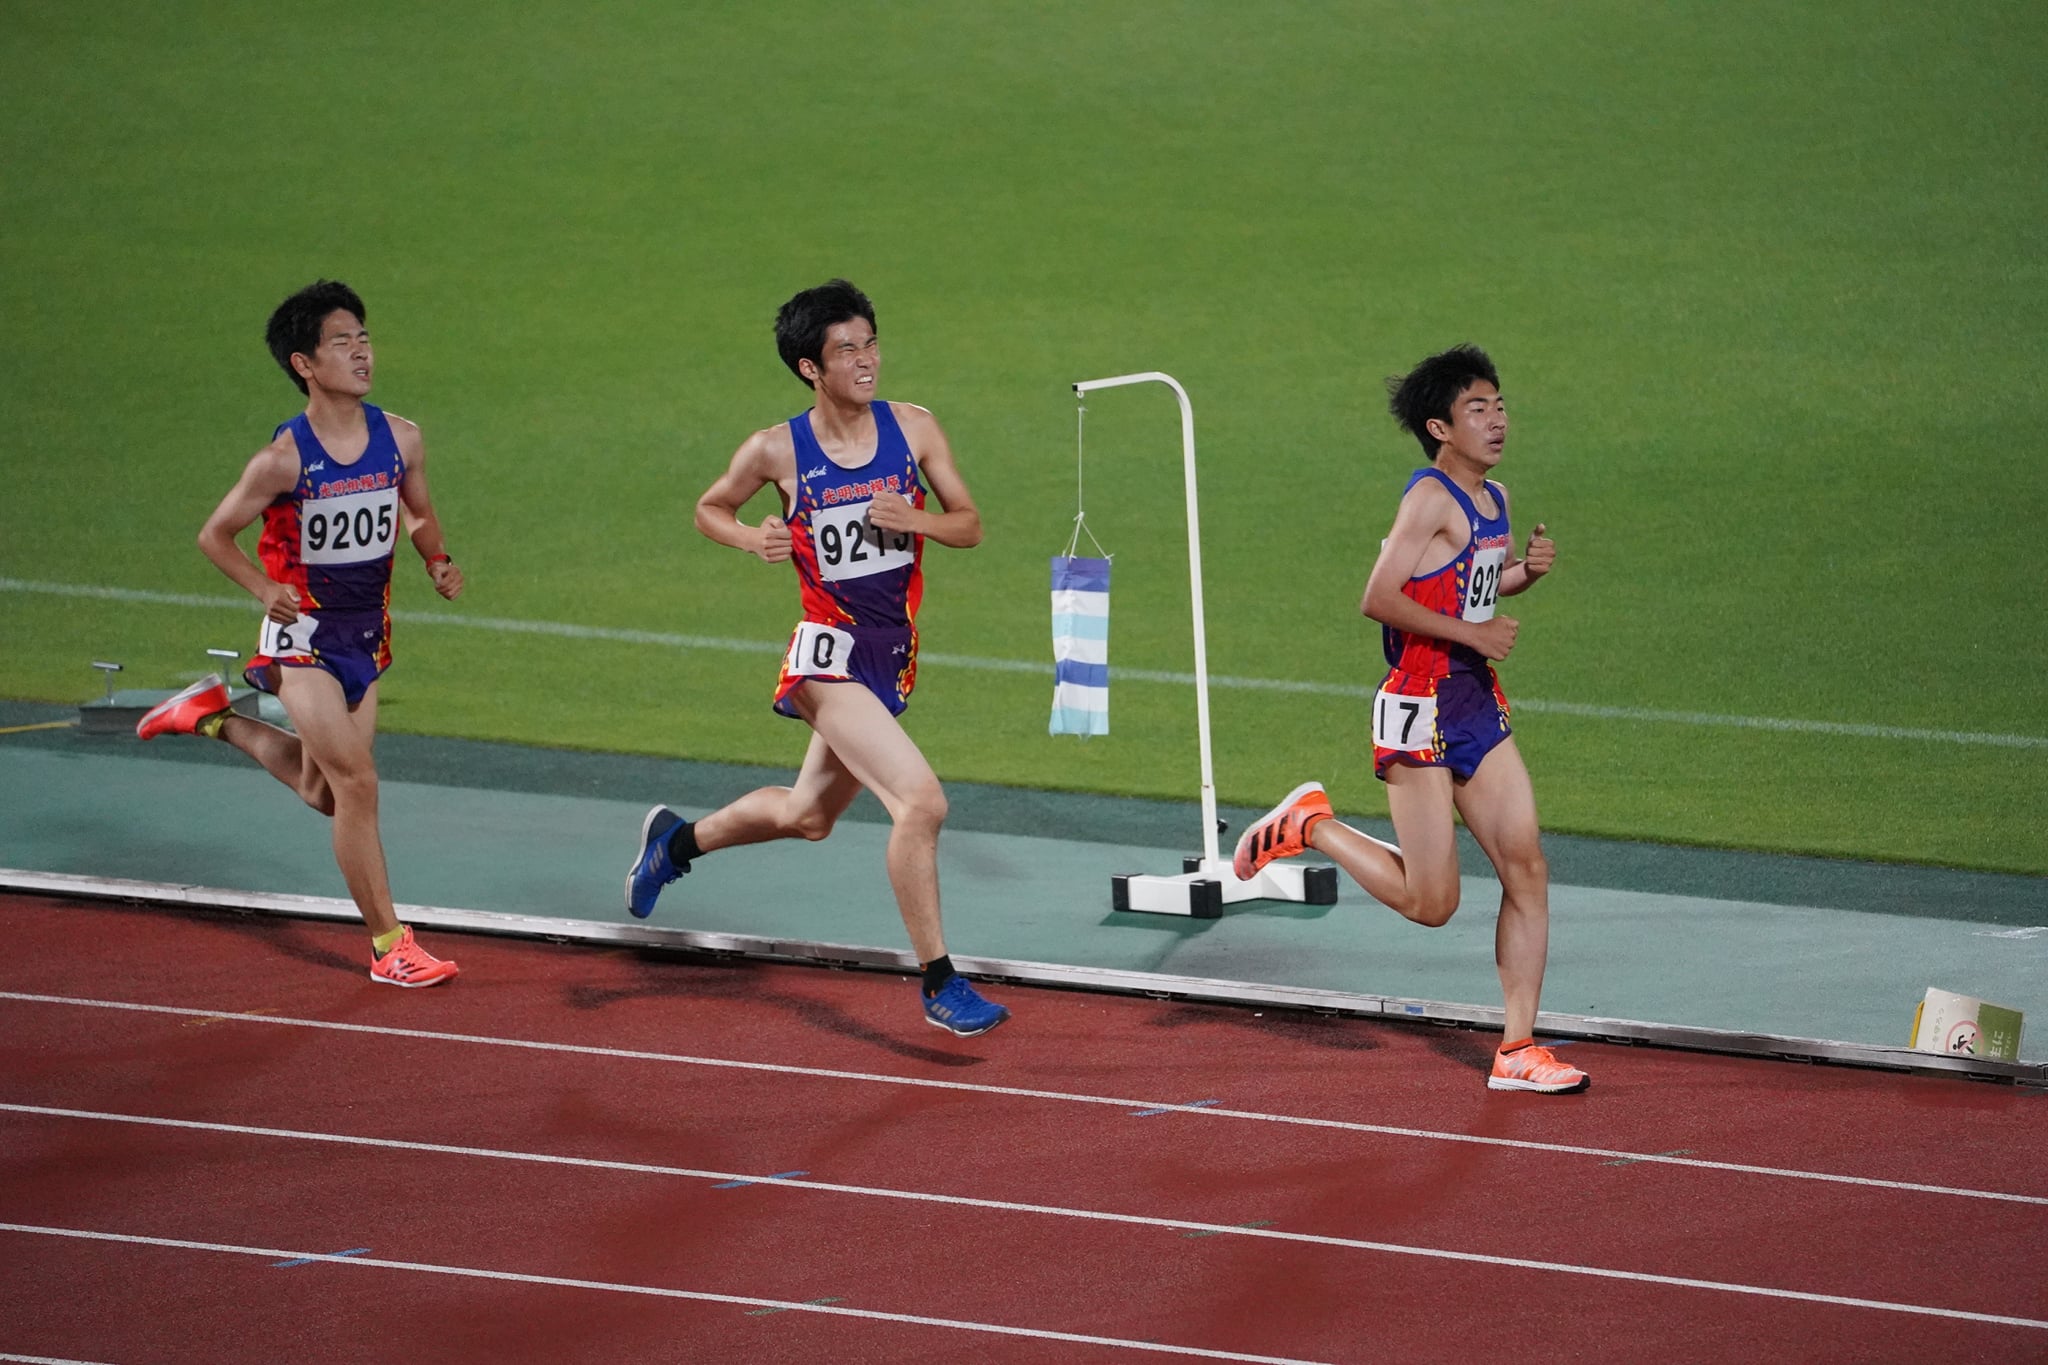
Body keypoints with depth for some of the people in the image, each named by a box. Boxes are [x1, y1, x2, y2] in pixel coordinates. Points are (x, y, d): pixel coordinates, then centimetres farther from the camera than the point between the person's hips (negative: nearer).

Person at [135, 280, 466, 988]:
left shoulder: (401, 439, -5)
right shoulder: (284, 459, -18)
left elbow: (419, 514, 14)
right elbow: (215, 534, -7)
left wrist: (437, 560, -5)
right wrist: (265, 589, -22)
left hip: (367, 636, 6)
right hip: (303, 638, -6)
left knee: (324, 793, 17)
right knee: (356, 782, -13)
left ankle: (217, 717, 40)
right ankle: (388, 945, -5)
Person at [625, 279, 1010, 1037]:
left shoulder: (912, 427, -2)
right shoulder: (778, 451, -10)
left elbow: (969, 525, 4)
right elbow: (709, 508, 8)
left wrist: (914, 519, -17)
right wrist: (754, 539, -13)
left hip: (892, 660, 6)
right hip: (832, 653, -6)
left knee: (808, 815, 24)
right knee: (921, 802, -22)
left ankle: (677, 839, 51)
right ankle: (939, 984, -13)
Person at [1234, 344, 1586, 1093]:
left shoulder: (1493, 498, 12)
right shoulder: (1432, 497, -15)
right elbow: (1379, 598, -22)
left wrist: (1527, 569, 7)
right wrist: (1473, 634, -19)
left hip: (1477, 704, 8)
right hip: (1421, 706, -8)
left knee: (1527, 869, 1)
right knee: (1430, 903, -4)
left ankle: (1518, 1050, 5)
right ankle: (1311, 823, 18)